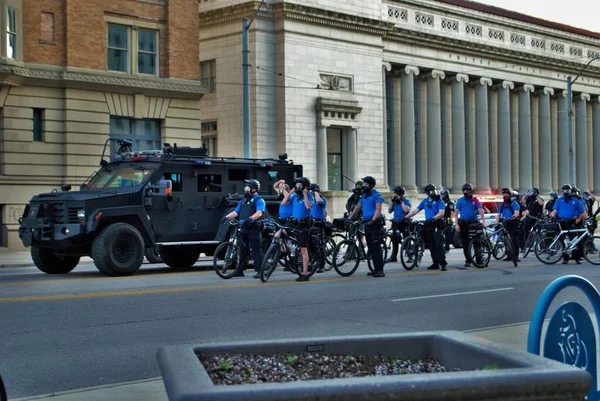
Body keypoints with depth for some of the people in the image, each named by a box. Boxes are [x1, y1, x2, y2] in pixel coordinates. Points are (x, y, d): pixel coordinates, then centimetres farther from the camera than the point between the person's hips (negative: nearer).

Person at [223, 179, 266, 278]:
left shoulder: (259, 200, -2)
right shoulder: (243, 201, 22)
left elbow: (259, 213, -20)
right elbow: (235, 212, 19)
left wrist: (250, 218, -37)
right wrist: (226, 217, 1)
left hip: (253, 229, -7)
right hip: (243, 229, 7)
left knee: (256, 250, -6)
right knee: (243, 250, 11)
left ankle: (259, 271, -6)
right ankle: (239, 271, 15)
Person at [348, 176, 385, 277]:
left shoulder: (376, 195, -6)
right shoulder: (364, 195, 18)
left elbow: (378, 209, -15)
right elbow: (357, 208, 23)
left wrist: (372, 220, -26)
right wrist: (349, 218, 15)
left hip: (375, 223, -8)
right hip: (367, 223, 8)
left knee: (376, 247, -12)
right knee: (371, 248, 8)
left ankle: (380, 270, -13)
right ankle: (376, 269, 13)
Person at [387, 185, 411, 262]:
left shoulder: (406, 201, -4)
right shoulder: (395, 201, 11)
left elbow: (406, 210, -21)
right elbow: (389, 211, 10)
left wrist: (401, 201, -16)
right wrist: (392, 202, 1)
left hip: (404, 223, -5)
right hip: (396, 223, 5)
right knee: (395, 240, 6)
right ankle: (393, 257, 12)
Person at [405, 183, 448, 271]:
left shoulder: (439, 201, -3)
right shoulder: (425, 201, 15)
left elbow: (441, 213, -14)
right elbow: (416, 210, 16)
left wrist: (433, 218, -30)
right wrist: (406, 217, 8)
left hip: (437, 225, -6)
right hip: (428, 225, 6)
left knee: (438, 245, -14)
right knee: (431, 246, 7)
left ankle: (443, 263, -14)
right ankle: (435, 263, 14)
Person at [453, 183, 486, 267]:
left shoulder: (475, 200, 4)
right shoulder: (460, 201, 3)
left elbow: (481, 211, -4)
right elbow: (456, 213, 3)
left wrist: (483, 222, -17)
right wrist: (456, 224, -8)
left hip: (474, 223, 0)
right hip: (463, 224, 0)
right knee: (465, 243, 3)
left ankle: (478, 260, 3)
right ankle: (468, 260, 11)